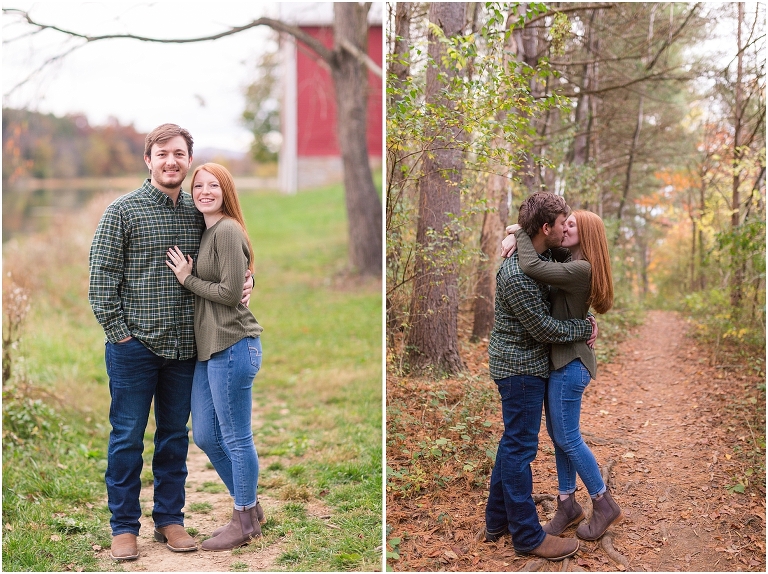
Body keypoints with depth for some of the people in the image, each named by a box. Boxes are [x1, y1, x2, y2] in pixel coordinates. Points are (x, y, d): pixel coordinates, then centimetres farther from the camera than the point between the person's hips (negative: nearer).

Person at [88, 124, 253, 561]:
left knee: (175, 435, 12)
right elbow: (101, 275, -6)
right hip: (135, 345, -4)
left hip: (184, 346, 4)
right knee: (127, 437, 4)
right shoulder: (124, 210, -5)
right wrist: (118, 332, -10)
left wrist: (243, 282, -1)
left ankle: (170, 518, 25)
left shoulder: (199, 213, 7)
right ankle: (124, 526, 15)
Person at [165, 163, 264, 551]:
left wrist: (188, 279, -8)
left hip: (232, 346, -10)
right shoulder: (205, 232, 16)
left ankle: (245, 521, 16)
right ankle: (249, 504, 31)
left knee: (236, 438, 1)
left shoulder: (227, 231, -12)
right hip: (208, 348, 10)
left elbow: (230, 292, -17)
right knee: (205, 436, 16)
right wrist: (188, 276, 2)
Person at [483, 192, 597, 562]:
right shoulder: (517, 275, -27)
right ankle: (527, 536, 7)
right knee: (520, 448, -2)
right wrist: (585, 329, -8)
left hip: (523, 363, 10)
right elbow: (544, 329, -21)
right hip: (520, 367, -10)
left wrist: (586, 319, 0)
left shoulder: (544, 256, 3)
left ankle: (497, 521, 28)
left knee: (513, 443, 17)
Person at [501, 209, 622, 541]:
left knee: (567, 438, -1)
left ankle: (604, 505, 13)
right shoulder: (569, 264, 9)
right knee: (557, 436, 15)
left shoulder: (581, 269, -20)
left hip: (570, 363, -10)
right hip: (559, 360, 10)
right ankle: (567, 505, 25)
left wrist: (521, 233, -17)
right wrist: (514, 237, -5)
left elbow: (532, 268, -32)